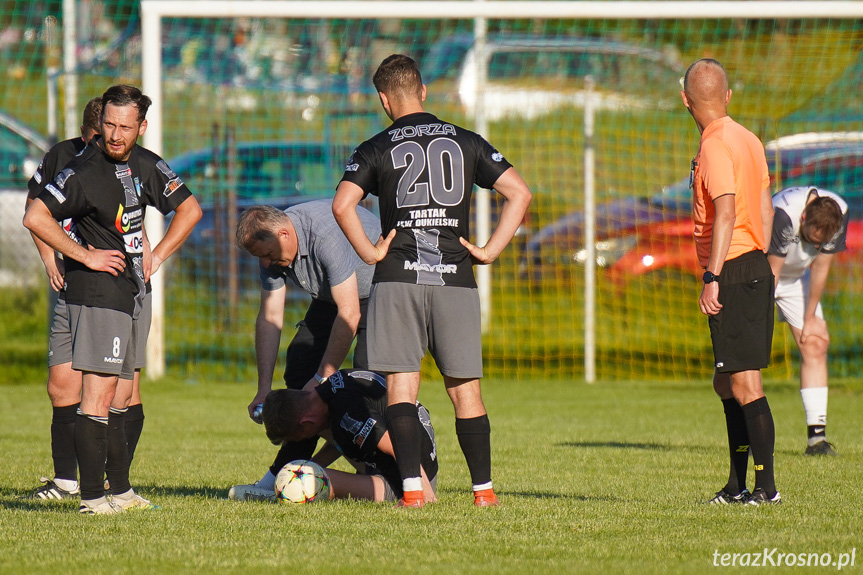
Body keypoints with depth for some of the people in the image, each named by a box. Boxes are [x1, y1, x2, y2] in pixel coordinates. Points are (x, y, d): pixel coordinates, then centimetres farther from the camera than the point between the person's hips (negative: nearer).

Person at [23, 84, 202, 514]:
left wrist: (156, 257, 11)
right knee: (96, 394, -13)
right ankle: (92, 496, -16)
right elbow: (36, 218, -17)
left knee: (109, 397, 14)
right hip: (95, 290, -8)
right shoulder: (83, 171, -13)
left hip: (129, 292, 8)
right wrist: (87, 256, -15)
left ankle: (120, 490, 20)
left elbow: (189, 209, 23)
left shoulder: (146, 166, 9)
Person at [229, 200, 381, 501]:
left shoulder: (327, 237, -37)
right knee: (299, 367, -1)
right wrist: (264, 388, -12)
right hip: (330, 296, 8)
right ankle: (281, 477, 3)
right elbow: (269, 318, -6)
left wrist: (323, 377, -30)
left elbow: (349, 314, -35)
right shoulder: (273, 250, -12)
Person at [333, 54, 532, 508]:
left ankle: (411, 486, -12)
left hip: (398, 279, -2)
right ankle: (483, 489, 6)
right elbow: (519, 193, 4)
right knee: (465, 389, 7)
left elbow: (342, 204, -12)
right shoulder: (466, 142, 10)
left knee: (401, 386, -1)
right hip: (455, 280, 2)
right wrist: (490, 250, 5)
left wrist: (370, 252, -3)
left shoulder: (376, 150, 2)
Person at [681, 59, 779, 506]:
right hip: (756, 268, 10)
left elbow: (726, 213, -23)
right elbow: (765, 209, 18)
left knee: (744, 384, -9)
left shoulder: (716, 146, -14)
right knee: (726, 383, 15)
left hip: (733, 272, -10)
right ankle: (737, 486, 19)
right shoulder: (747, 139, 14)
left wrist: (713, 277, -25)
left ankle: (766, 487, -9)